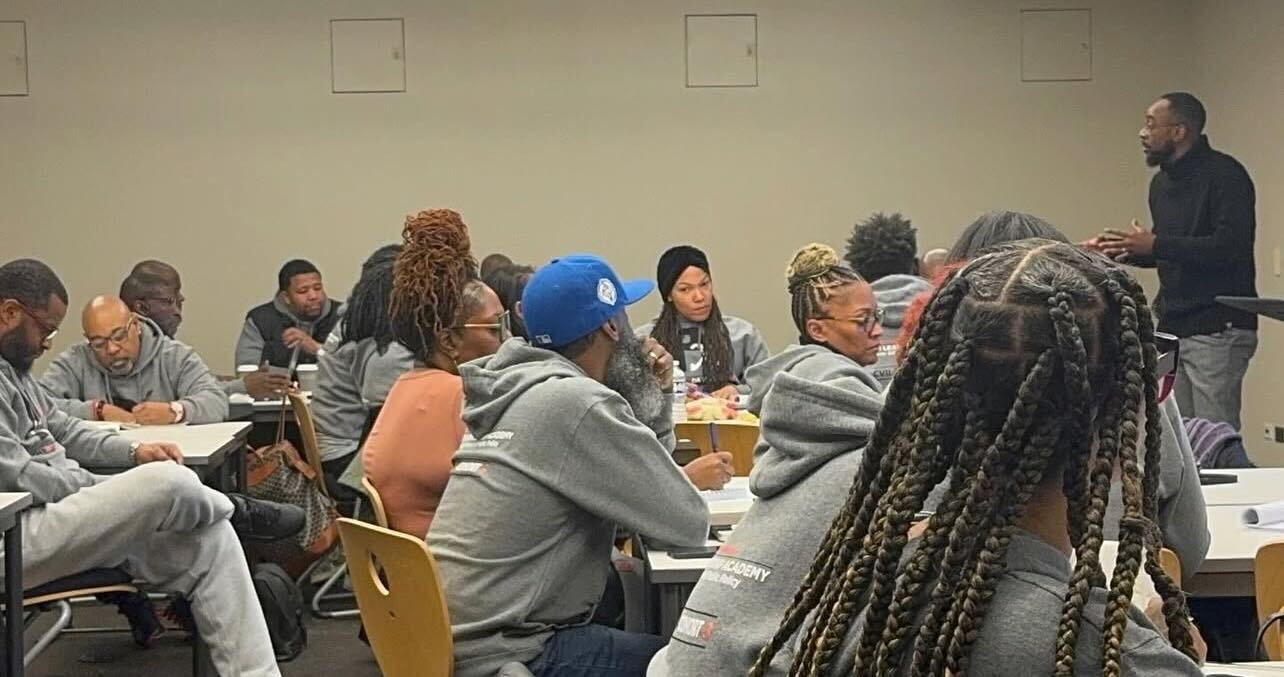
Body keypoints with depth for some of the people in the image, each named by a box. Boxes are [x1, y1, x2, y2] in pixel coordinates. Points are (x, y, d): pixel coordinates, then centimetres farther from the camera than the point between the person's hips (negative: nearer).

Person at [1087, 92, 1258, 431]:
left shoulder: (1225, 175, -12)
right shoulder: (1162, 182, 14)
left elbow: (1230, 247, -23)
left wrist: (1155, 244, -23)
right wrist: (1123, 250, 7)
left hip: (1217, 330, -8)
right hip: (1172, 328, 8)